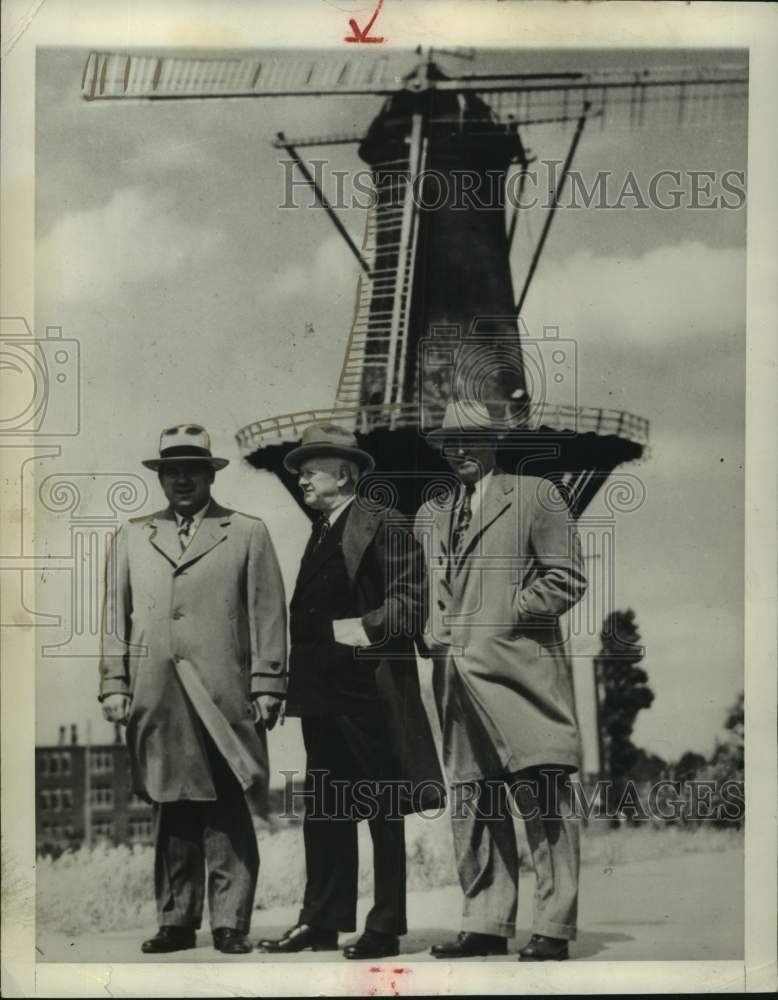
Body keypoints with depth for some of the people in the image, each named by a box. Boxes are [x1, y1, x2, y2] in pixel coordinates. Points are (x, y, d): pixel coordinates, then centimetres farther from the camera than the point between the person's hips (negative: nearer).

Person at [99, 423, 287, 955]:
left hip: (225, 699, -3)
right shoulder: (131, 537, 16)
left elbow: (268, 615, 3)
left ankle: (231, 924, 4)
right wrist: (114, 687, 7)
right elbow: (116, 617, 15)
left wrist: (267, 689, -3)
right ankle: (176, 922, 14)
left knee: (228, 814, -2)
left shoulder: (248, 533, 8)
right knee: (171, 814, 7)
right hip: (157, 702, 3)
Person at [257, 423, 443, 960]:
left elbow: (410, 608, -15)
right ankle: (322, 922, 19)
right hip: (321, 693, 8)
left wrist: (359, 628, -17)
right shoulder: (320, 531, 16)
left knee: (384, 813, 2)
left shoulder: (385, 525, -9)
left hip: (369, 693, -8)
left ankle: (386, 930, 9)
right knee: (323, 810, 11)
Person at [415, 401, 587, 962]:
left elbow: (568, 579, -2)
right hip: (458, 674, 6)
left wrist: (507, 617, -8)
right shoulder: (430, 515, 21)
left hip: (519, 668, -6)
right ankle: (486, 926, 13)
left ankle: (553, 930, -4)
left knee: (543, 799, -8)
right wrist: (438, 636, 8)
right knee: (473, 804, 7)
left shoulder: (535, 495, 5)